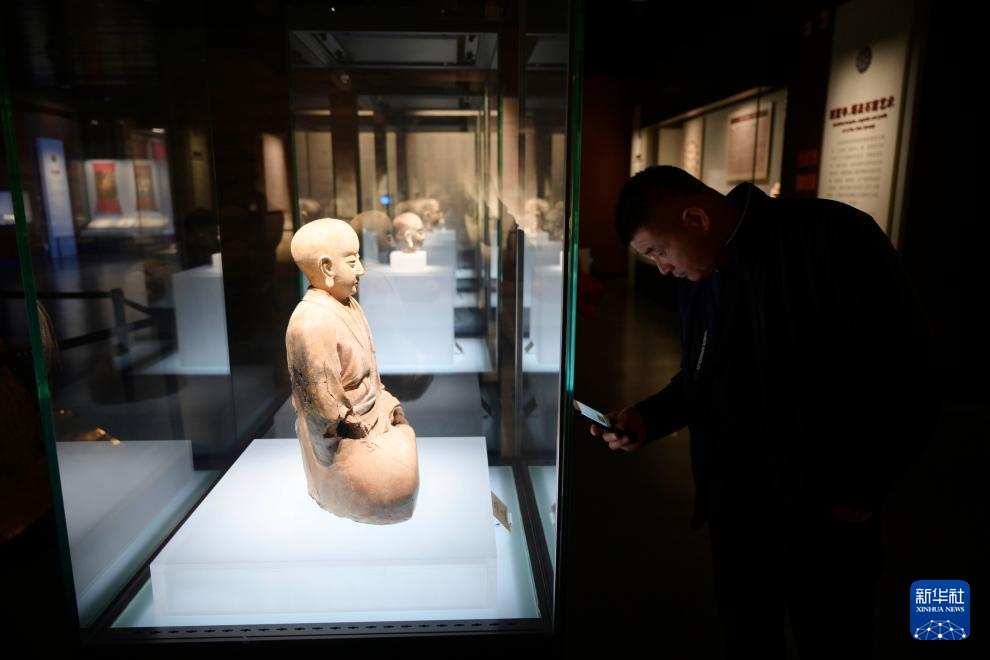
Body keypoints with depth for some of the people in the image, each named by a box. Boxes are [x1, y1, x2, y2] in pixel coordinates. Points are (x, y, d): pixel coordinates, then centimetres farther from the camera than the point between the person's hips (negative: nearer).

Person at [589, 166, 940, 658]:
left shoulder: (832, 238, -18)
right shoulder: (695, 282, 4)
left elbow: (906, 372, -17)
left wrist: (860, 491, -12)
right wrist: (648, 419, -2)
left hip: (826, 515, -5)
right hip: (734, 506, 6)